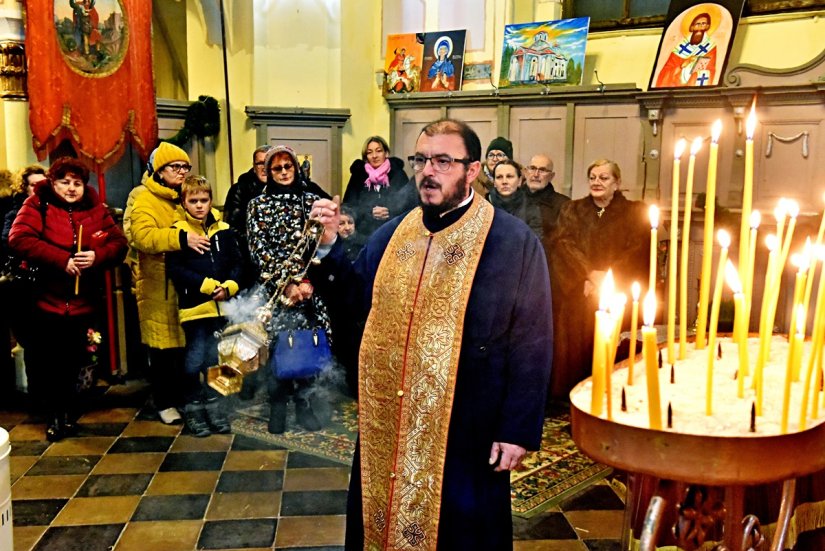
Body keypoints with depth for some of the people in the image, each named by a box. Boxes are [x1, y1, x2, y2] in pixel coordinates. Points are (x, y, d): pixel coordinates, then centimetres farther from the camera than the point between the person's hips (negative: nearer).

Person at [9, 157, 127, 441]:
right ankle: (53, 413, 25)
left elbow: (119, 244, 2)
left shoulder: (96, 210, 6)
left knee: (73, 362, 12)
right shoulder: (38, 205, -3)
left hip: (83, 303, 2)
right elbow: (19, 239, -16)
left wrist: (98, 256, -19)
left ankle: (68, 412, 32)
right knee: (45, 363, 5)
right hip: (46, 301, -2)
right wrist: (62, 260, -23)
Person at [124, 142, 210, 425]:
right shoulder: (144, 198, -6)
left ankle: (188, 396, 23)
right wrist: (181, 238, -36)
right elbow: (142, 236, -24)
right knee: (163, 346, 1)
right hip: (158, 286, -6)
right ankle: (165, 402, 14)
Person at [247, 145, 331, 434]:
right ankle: (277, 405, 17)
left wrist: (307, 281, -13)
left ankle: (303, 402, 19)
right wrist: (286, 284, -14)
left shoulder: (312, 200, 8)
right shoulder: (258, 205, 6)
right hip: (274, 288, -1)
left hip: (309, 287, 1)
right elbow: (259, 249, -4)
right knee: (277, 346, -2)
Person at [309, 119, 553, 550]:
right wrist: (329, 244, -3)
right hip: (388, 424, 5)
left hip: (465, 431, -5)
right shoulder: (392, 234, 6)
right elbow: (356, 302, 10)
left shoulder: (514, 241, -11)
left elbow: (530, 344, -11)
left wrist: (518, 430, -12)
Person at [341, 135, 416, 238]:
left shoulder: (398, 174, 6)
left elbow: (411, 203, 2)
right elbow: (348, 205, 3)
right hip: (365, 231, 1)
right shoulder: (358, 175, 8)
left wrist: (390, 212, -15)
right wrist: (369, 213, -12)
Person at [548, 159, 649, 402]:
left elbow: (638, 253, -3)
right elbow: (563, 243, -1)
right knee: (575, 347, -1)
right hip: (575, 296, 2)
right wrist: (590, 274, -14)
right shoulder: (571, 210, 14)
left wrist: (604, 278, -13)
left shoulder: (635, 213, 8)